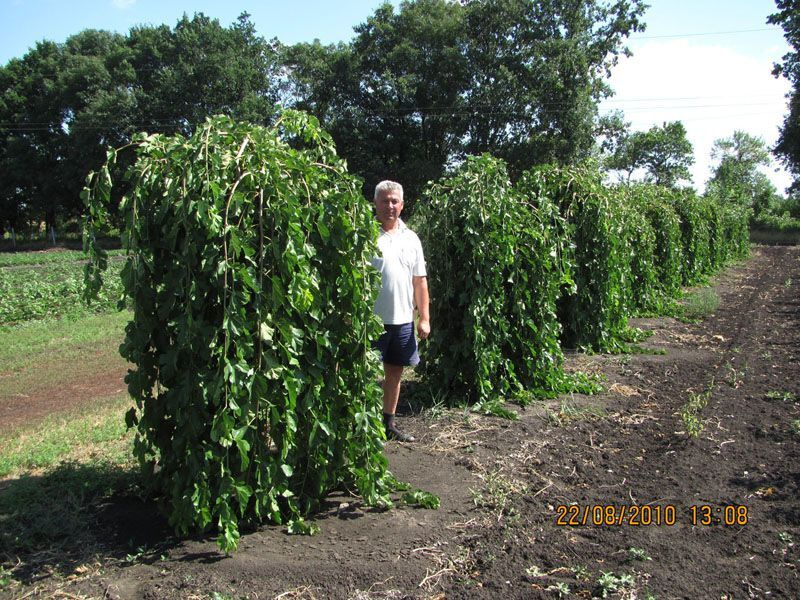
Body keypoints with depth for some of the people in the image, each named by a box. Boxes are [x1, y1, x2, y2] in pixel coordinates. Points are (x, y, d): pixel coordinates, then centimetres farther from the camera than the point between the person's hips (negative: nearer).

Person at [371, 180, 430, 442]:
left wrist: (424, 318, 8)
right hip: (372, 319, -5)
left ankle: (389, 424, 28)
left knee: (395, 372, 14)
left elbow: (420, 281, 13)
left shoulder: (411, 238, 11)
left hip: (403, 320, 6)